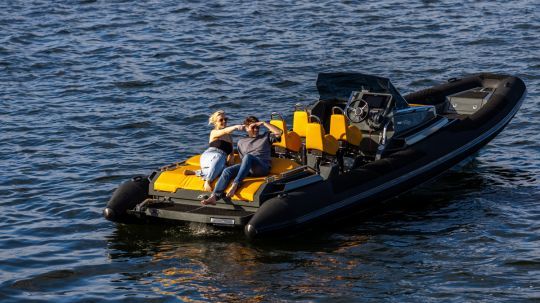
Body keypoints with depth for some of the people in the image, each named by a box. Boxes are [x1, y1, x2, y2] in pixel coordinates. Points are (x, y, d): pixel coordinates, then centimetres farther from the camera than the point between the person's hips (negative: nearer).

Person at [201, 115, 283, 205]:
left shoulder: (266, 137, 22)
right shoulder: (241, 142, 29)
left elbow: (279, 133, 6)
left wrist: (264, 124, 7)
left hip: (263, 166, -3)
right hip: (247, 168, 3)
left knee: (248, 156, -37)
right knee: (227, 171, -25)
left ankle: (235, 185, -47)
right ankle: (214, 197, -41)